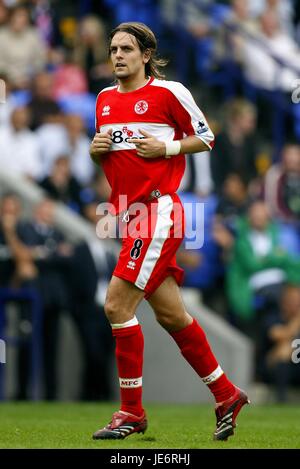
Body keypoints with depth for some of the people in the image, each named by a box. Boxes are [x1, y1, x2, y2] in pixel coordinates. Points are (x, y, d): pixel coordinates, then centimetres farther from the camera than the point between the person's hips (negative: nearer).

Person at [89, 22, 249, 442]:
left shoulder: (169, 92, -5)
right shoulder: (104, 99, 14)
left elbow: (206, 138, 1)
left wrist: (166, 147, -13)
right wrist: (96, 150, 2)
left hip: (158, 210, -7)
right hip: (129, 212, 8)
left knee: (118, 305, -14)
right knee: (170, 315, 12)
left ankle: (132, 411, -6)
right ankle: (226, 395, 25)